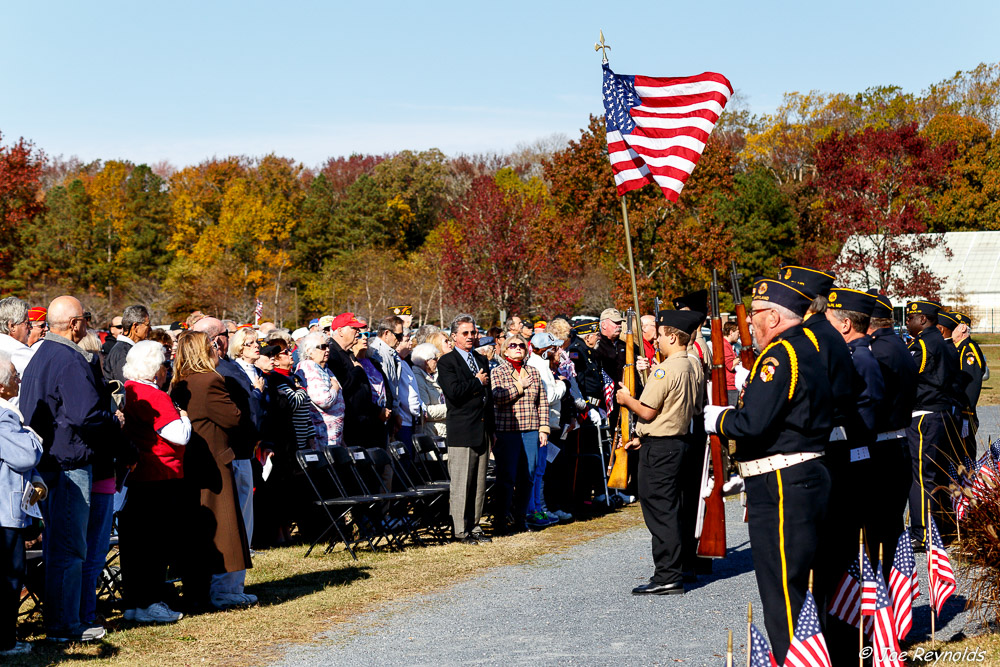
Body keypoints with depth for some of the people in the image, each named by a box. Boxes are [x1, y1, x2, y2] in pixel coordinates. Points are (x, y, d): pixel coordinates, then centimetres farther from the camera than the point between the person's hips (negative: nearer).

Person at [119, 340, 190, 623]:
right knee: (156, 543, -2)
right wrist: (184, 417, -1)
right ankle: (148, 603, 1)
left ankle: (132, 603, 18)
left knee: (133, 543, 12)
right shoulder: (154, 397, -16)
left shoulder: (125, 392, 11)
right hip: (159, 479, -9)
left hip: (133, 479, 9)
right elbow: (180, 436, -20)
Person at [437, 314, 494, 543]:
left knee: (479, 483, 9)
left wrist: (491, 429, 20)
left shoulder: (482, 360, 18)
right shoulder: (447, 362, -4)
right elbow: (454, 391, -19)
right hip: (461, 432, -7)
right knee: (461, 484, -5)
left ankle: (474, 526, 16)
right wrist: (477, 382, -6)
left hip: (482, 430, 7)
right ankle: (461, 530, 0)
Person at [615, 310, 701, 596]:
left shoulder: (665, 370, -18)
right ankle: (673, 570, 20)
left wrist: (626, 399, 0)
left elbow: (647, 412, -19)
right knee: (670, 511, 15)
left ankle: (667, 577, -6)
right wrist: (643, 436, 19)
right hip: (678, 441, 10)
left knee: (659, 511, -6)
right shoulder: (690, 368, 13)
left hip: (659, 449, -10)